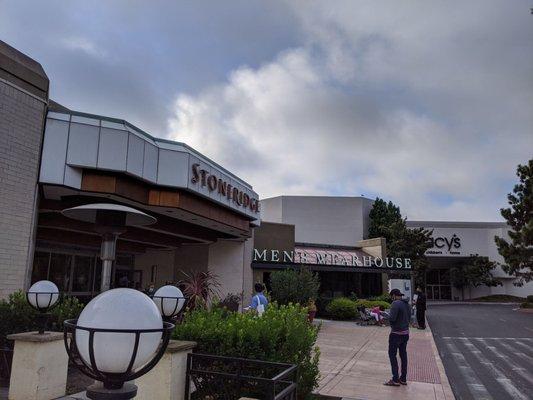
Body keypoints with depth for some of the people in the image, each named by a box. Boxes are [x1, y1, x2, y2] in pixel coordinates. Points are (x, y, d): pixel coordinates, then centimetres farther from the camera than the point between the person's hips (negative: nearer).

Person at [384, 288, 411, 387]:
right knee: (403, 355, 14)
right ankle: (403, 379, 21)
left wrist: (386, 315, -5)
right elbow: (408, 317, 14)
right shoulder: (407, 304, 8)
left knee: (392, 355, 2)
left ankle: (395, 380, 3)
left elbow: (392, 318, -24)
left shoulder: (396, 303, -19)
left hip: (396, 333, -8)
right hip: (405, 333, 8)